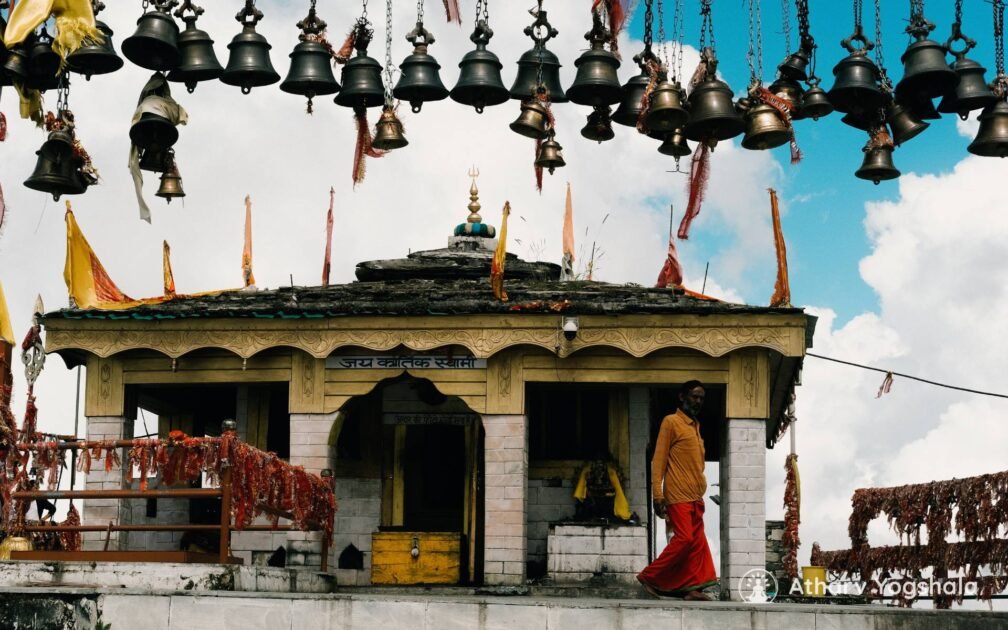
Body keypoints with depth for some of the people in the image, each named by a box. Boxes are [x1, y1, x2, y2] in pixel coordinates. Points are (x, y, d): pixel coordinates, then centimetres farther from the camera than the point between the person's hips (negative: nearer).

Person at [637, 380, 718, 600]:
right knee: (684, 538, -13)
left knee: (697, 541, 3)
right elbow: (658, 459, -9)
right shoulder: (671, 422, -4)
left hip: (695, 496, 8)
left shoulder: (695, 425, 19)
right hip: (678, 494, -8)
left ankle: (692, 587, 4)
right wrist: (658, 495, -16)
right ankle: (649, 576, -4)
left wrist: (701, 490, 15)